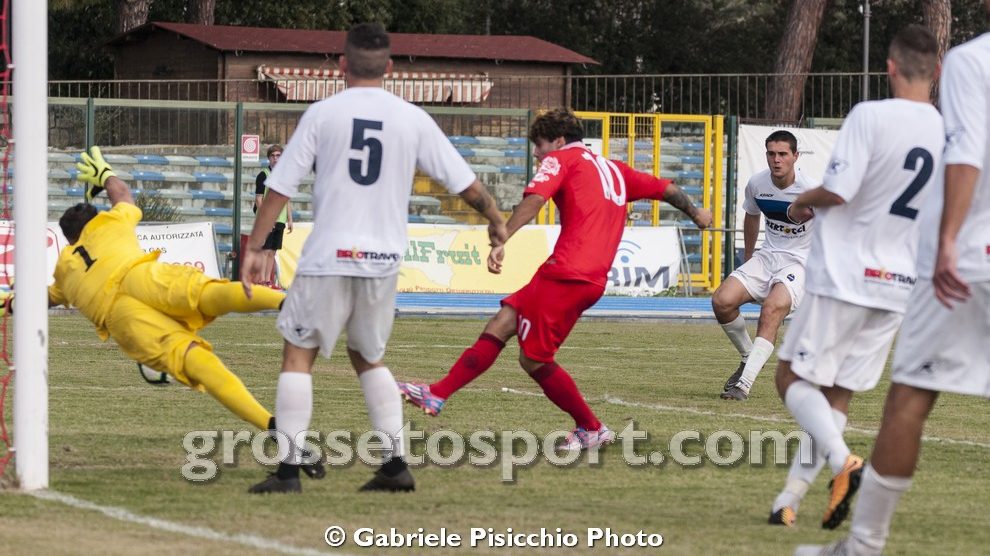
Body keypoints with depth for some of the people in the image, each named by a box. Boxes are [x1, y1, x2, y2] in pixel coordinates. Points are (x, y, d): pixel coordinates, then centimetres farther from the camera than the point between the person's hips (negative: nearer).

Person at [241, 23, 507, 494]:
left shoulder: (322, 114, -1)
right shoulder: (413, 120, 4)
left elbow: (280, 186, -2)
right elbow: (465, 184, 7)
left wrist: (254, 248, 5)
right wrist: (495, 221, 25)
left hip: (328, 258, -3)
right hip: (383, 260, 3)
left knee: (298, 355, 5)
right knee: (368, 358, 21)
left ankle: (289, 469, -4)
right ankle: (395, 464, 12)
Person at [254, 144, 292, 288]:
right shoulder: (263, 175, -5)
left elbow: (288, 201, 18)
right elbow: (259, 199, -9)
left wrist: (290, 220, 13)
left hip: (280, 220, 6)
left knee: (272, 251, 9)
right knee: (265, 250, -9)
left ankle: (268, 280, 12)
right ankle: (262, 281, -10)